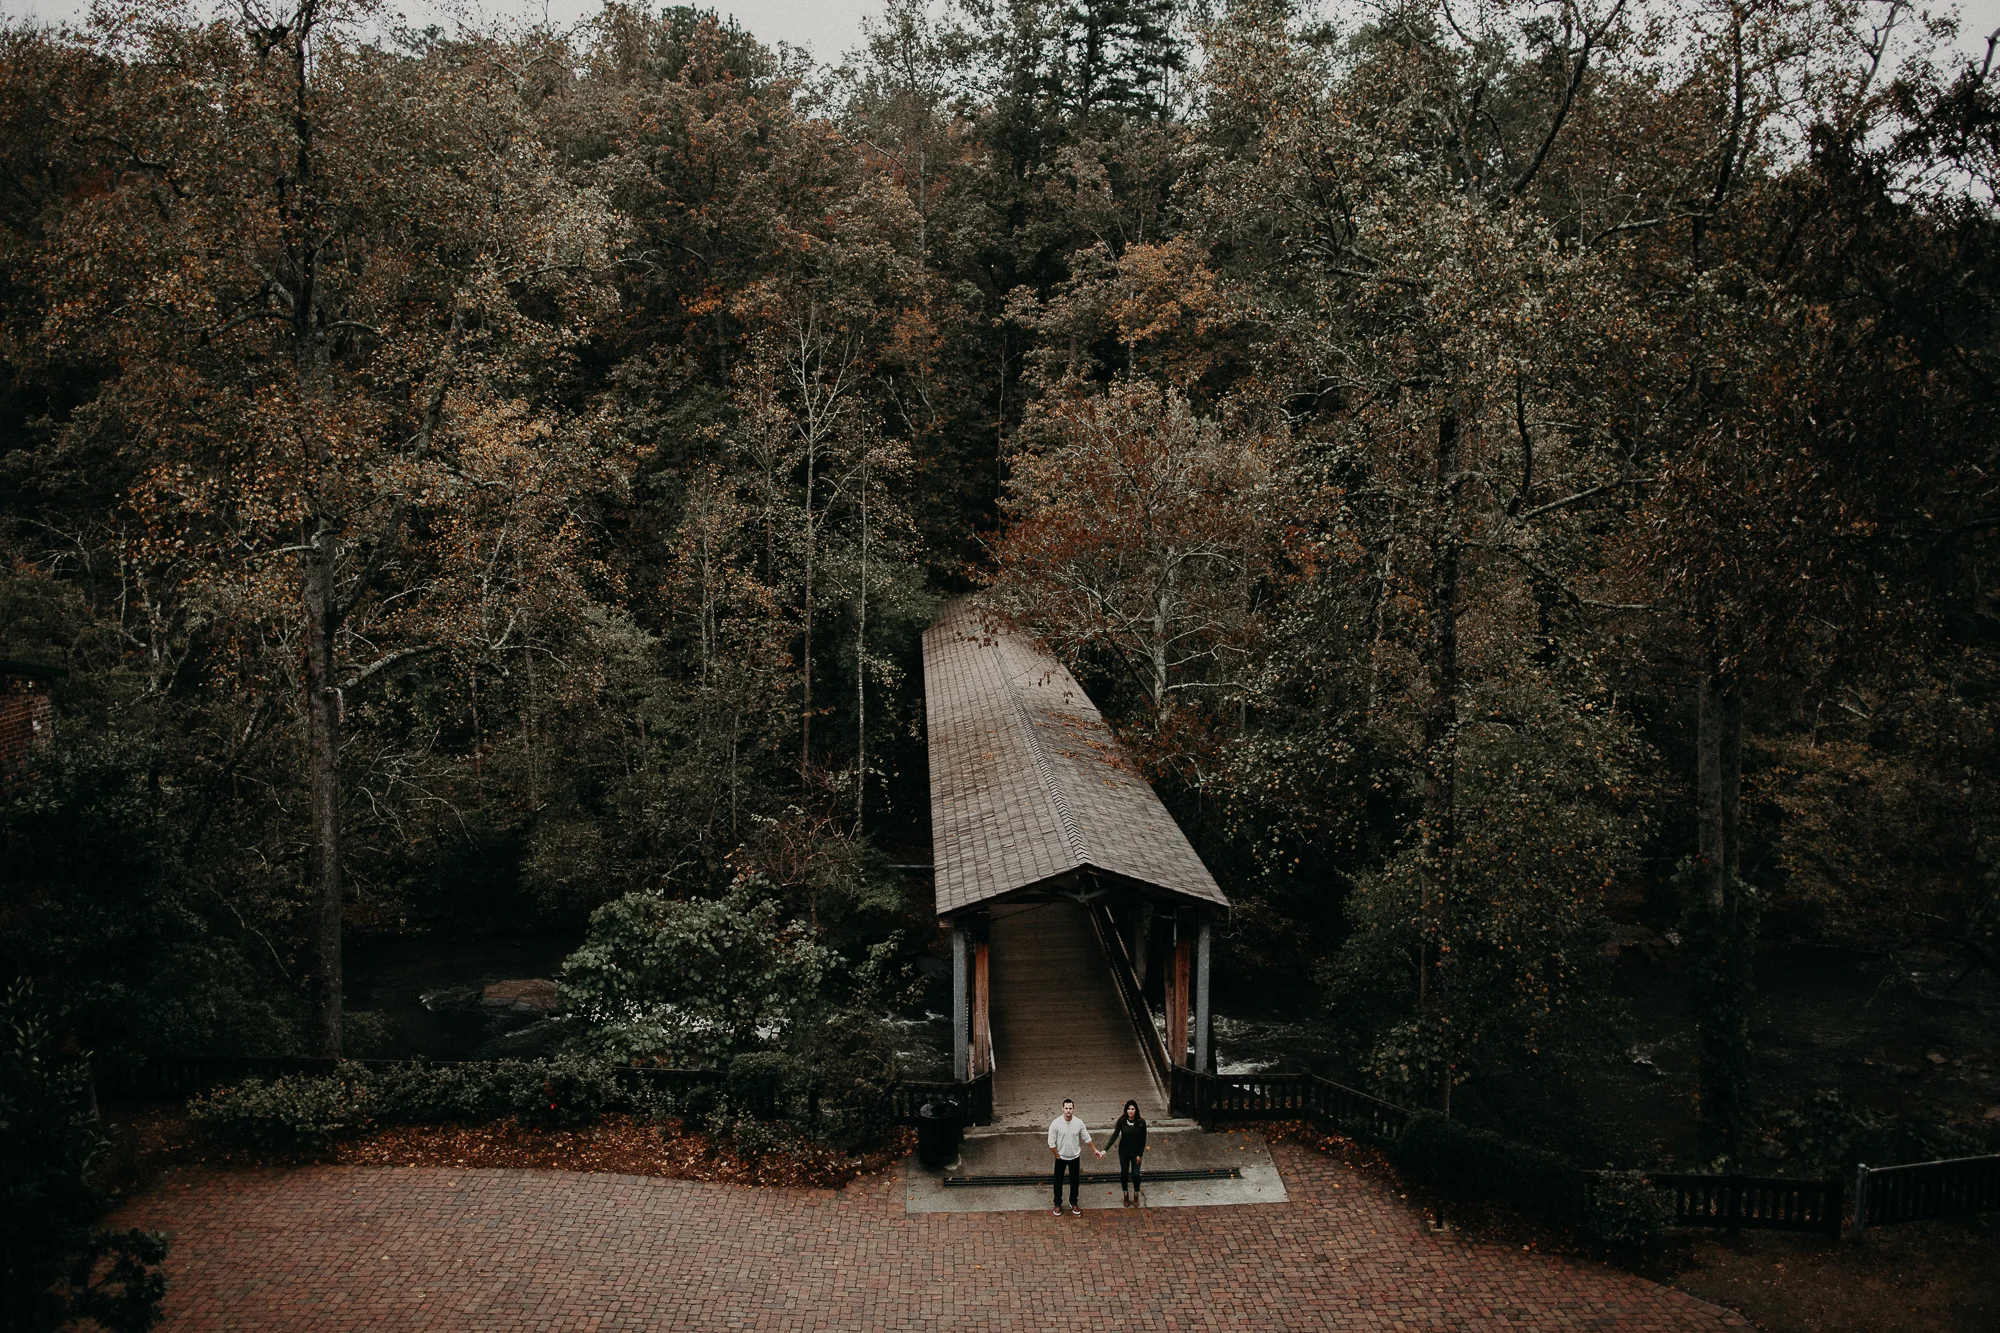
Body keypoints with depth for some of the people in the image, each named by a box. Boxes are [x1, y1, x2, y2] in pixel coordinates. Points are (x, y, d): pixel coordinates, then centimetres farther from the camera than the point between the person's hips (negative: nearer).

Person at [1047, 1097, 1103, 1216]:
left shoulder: (1079, 1123, -12)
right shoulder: (1055, 1123, -20)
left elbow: (1087, 1139, 2)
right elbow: (1051, 1143, -14)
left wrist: (1096, 1150, 5)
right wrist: (1058, 1157, -11)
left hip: (1075, 1157, 2)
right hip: (1061, 1158, -2)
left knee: (1075, 1181, 14)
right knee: (1058, 1181, 10)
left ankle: (1073, 1203, 34)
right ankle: (1058, 1204, 28)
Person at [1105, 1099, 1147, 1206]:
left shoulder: (1141, 1122, -17)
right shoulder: (1122, 1120, -15)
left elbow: (1143, 1139, -9)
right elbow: (1115, 1135, -13)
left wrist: (1140, 1154, -9)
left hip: (1136, 1152, -1)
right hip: (1124, 1151, 1)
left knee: (1135, 1174, 4)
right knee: (1124, 1173, 12)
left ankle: (1136, 1195, 29)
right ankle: (1126, 1196, 32)